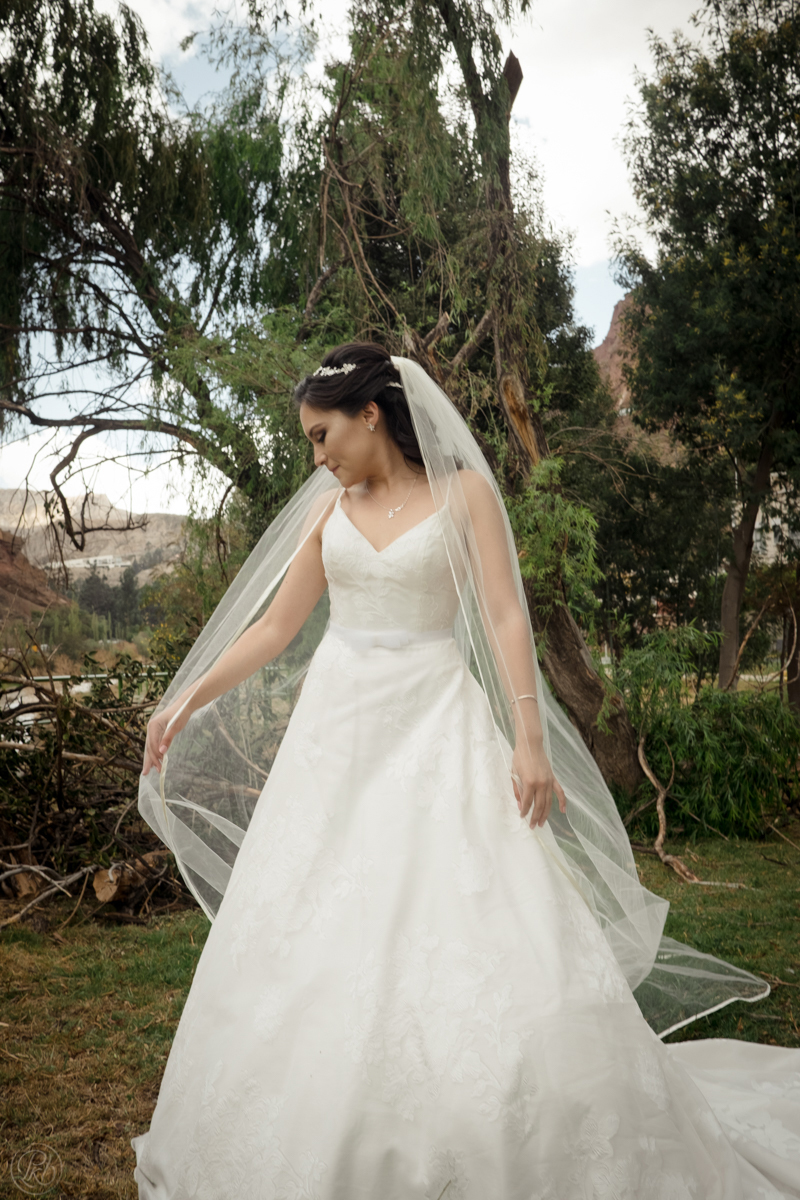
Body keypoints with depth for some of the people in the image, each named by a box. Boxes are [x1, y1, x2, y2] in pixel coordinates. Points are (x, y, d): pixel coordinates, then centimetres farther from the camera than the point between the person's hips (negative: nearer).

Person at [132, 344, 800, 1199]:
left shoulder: (463, 491, -2)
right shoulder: (328, 507, 10)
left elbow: (505, 619, -7)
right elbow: (274, 626, 12)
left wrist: (529, 739, -16)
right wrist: (187, 701, 8)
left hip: (436, 720, -4)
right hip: (337, 720, 5)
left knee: (475, 921, -8)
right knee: (314, 934, 5)